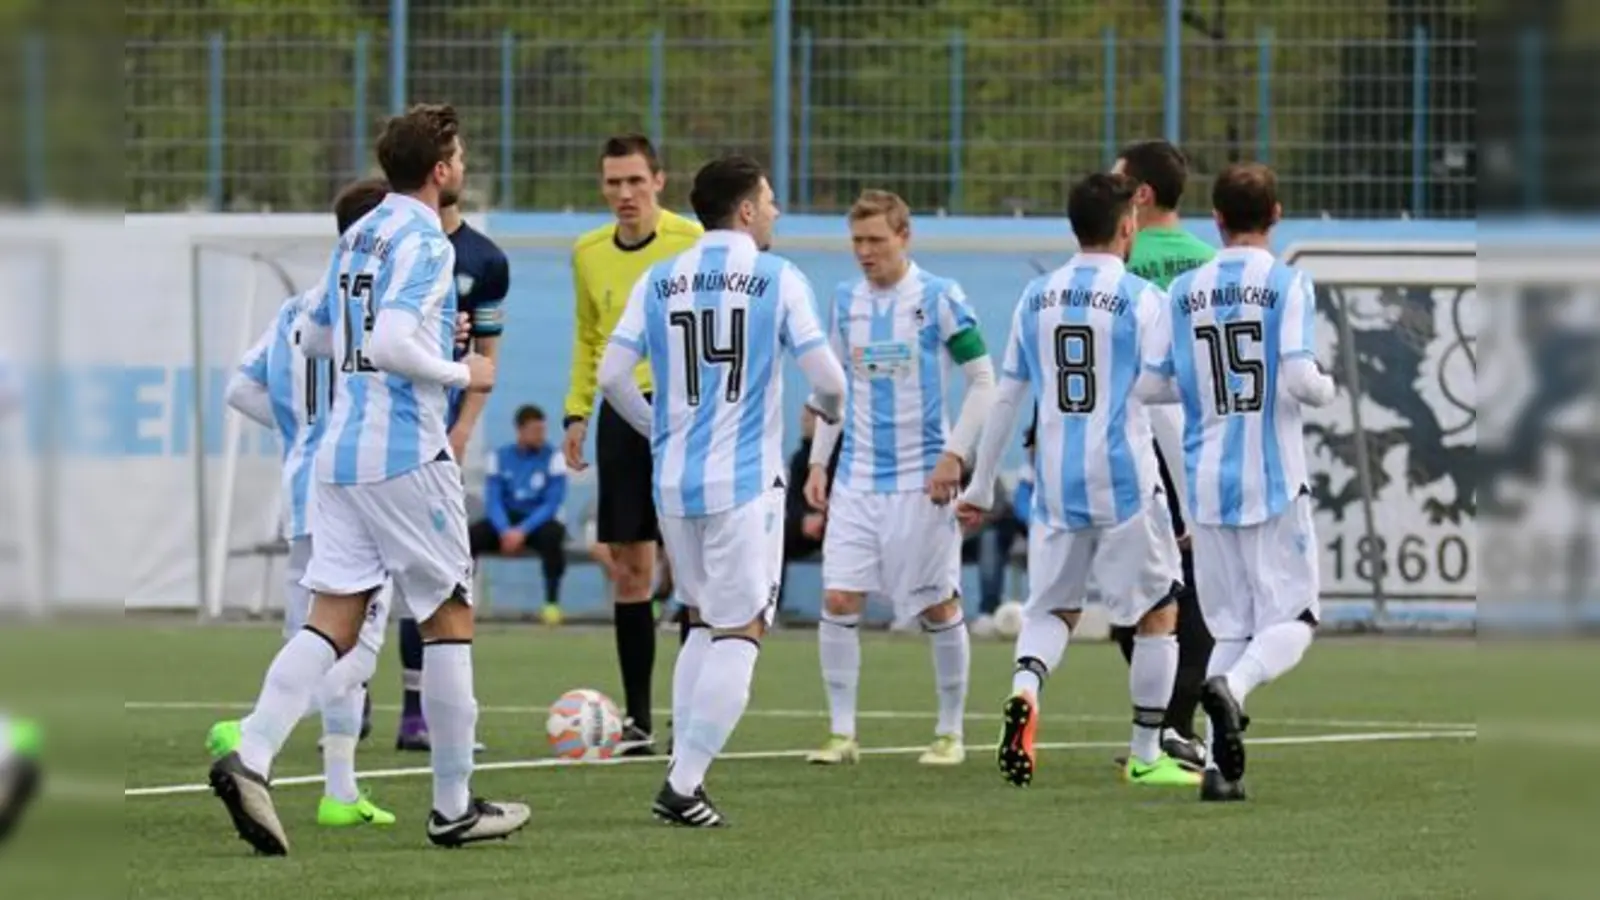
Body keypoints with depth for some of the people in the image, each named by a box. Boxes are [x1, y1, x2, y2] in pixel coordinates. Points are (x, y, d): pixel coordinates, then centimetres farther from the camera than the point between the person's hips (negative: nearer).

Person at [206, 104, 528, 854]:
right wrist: (461, 374, -9)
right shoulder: (424, 242, -12)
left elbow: (315, 336, 23)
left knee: (332, 621, 3)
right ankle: (454, 806, 9)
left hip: (342, 451, 8)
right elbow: (391, 346, -24)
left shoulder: (357, 237, 14)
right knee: (450, 616, 4)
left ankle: (250, 758, -17)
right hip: (406, 453, -8)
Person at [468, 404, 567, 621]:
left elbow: (552, 504, -12)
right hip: (506, 522, 2)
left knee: (552, 534, -37)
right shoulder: (500, 457, 1)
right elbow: (493, 501, -4)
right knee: (470, 536, -26)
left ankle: (552, 602, -24)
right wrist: (505, 531, -23)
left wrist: (523, 531, -24)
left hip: (538, 523, -2)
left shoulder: (553, 457, -6)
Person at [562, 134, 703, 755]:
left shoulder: (693, 243, -7)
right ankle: (637, 719, 11)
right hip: (622, 412, 5)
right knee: (628, 568, 5)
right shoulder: (589, 254, 9)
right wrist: (576, 411, 12)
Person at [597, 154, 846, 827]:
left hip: (674, 481, 5)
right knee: (742, 633, 0)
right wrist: (827, 407, 15)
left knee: (704, 623, 19)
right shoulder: (779, 279, -4)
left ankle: (682, 773, 11)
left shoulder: (658, 282, 6)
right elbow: (826, 377, -8)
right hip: (746, 481, -5)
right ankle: (684, 785, -10)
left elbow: (612, 375, 0)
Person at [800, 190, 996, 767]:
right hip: (857, 477, 4)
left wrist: (955, 455, -13)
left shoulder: (939, 298, -7)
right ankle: (841, 734, 1)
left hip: (921, 480, -4)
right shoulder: (846, 302, 8)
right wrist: (818, 462, 10)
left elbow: (983, 382, -5)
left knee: (938, 606, 3)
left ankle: (950, 733, 15)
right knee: (838, 600, -5)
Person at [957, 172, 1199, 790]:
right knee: (1157, 614, 11)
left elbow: (1007, 399, 11)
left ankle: (1024, 691, -18)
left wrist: (981, 485, 19)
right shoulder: (1141, 299, -7)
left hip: (1055, 483, 4)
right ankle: (1146, 756, 13)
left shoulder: (1036, 298, 7)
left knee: (1052, 608, 14)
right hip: (1124, 480, -4)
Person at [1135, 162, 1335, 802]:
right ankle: (1232, 685, -27)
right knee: (1290, 619, 4)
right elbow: (1299, 378, -17)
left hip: (1208, 483, 4)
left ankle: (1219, 766, 0)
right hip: (1275, 483, -4)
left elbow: (1149, 384, 4)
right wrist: (1328, 389, 5)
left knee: (1229, 627, 11)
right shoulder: (1288, 285, -7)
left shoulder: (1184, 292, 4)